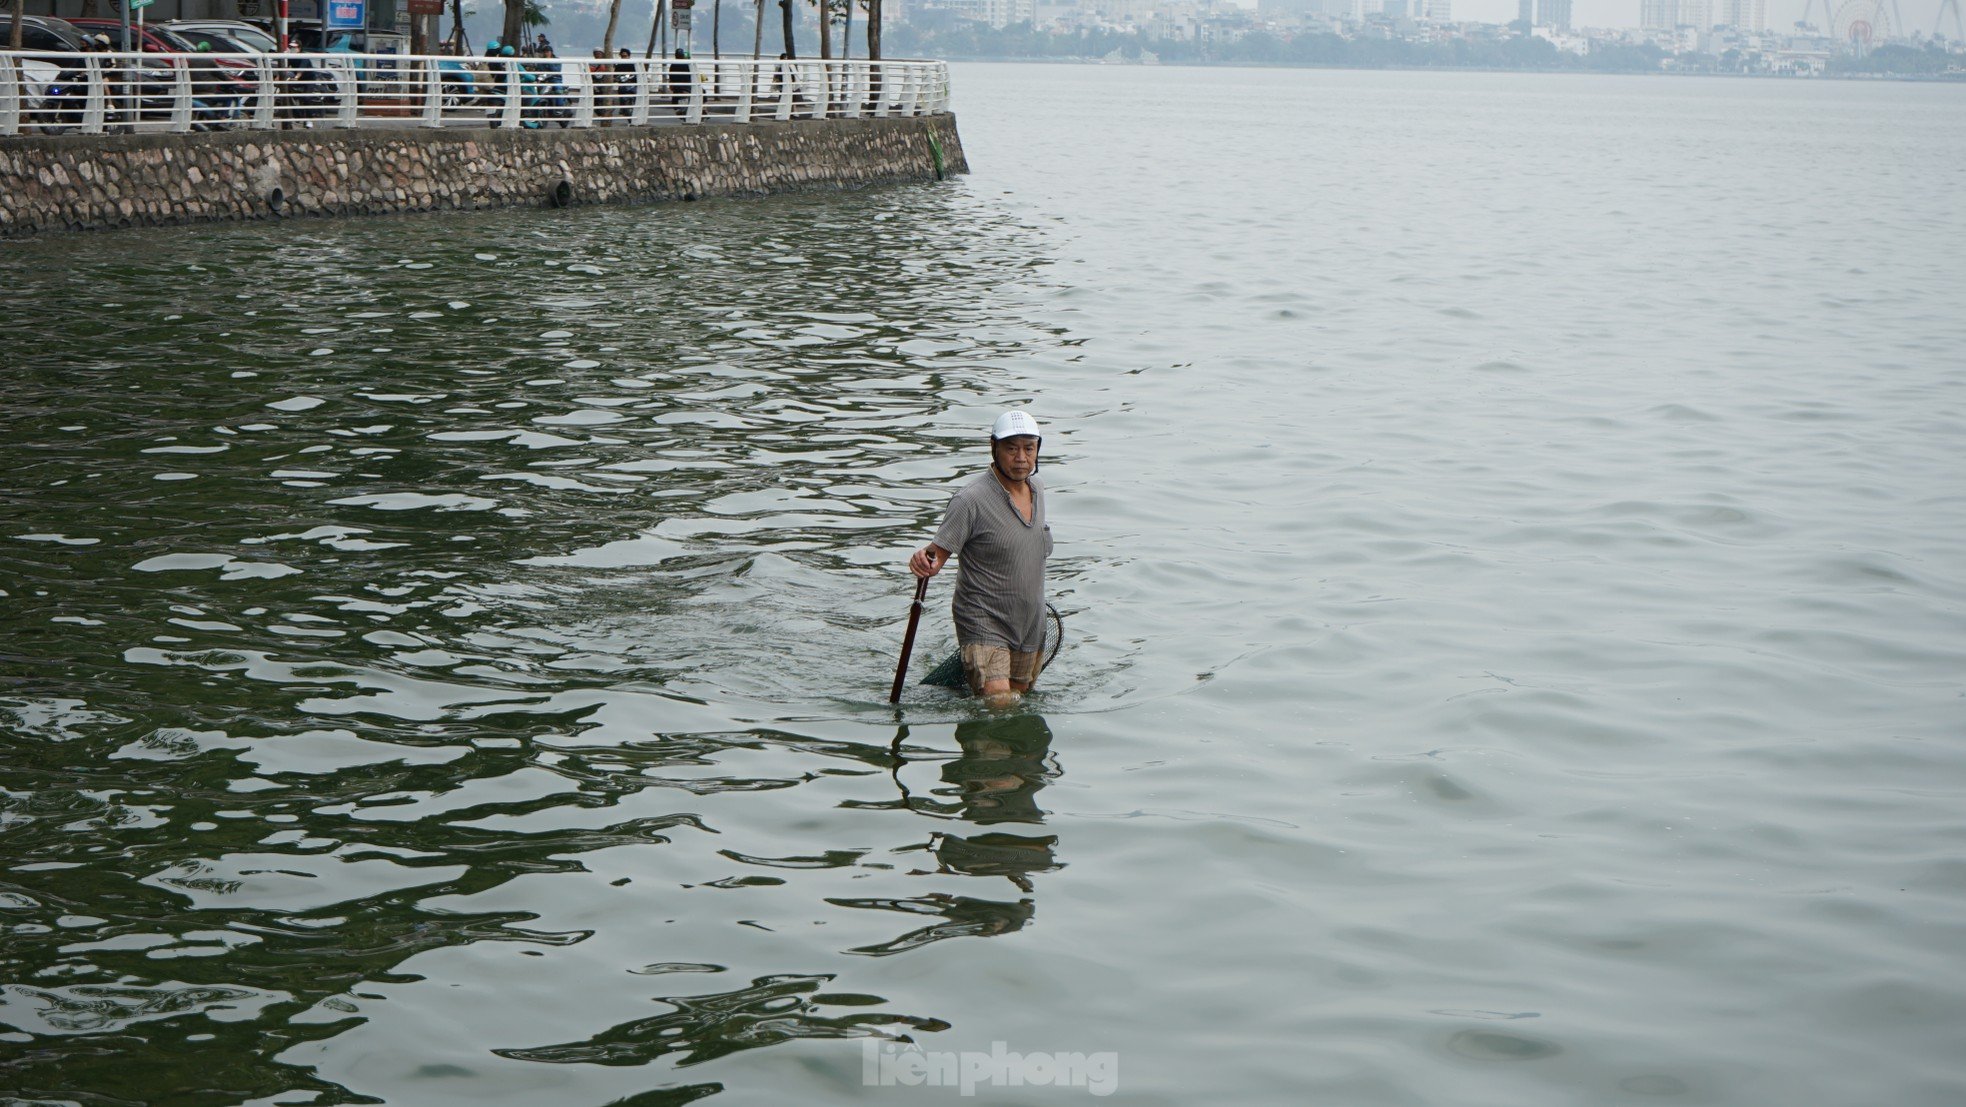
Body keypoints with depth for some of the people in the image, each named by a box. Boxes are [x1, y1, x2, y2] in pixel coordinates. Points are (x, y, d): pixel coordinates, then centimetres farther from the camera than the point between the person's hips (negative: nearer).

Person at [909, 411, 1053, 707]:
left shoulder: (1037, 488, 4)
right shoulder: (971, 500, -19)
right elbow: (940, 551, -19)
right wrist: (925, 560, -42)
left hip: (1030, 625, 7)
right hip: (985, 624, -7)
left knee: (1019, 696, 16)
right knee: (998, 705, -18)